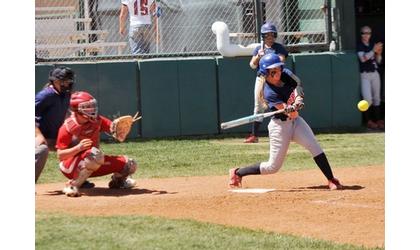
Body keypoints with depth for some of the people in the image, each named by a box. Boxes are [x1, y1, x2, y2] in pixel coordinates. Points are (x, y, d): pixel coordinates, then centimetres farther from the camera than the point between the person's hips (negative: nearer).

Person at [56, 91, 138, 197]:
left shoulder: (97, 120, -2)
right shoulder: (67, 127, -18)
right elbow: (60, 155, -19)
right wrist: (78, 148, -34)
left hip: (93, 165, 6)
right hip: (70, 167, -6)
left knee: (130, 165, -1)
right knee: (95, 153, -39)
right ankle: (73, 185, -24)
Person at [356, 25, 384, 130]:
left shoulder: (373, 45, 11)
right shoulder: (359, 45, -5)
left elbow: (378, 61, 12)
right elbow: (363, 58, -20)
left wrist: (379, 53, -8)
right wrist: (373, 50, -27)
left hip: (375, 73, 6)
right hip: (364, 74, -6)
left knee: (377, 98, 8)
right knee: (368, 99, -14)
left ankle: (378, 120, 13)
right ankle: (369, 121, -6)